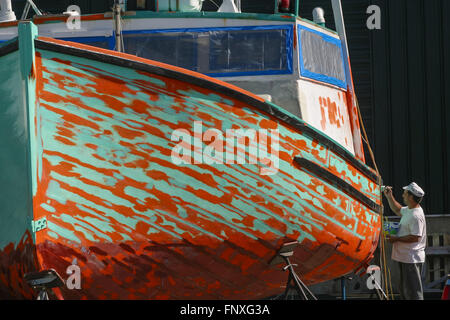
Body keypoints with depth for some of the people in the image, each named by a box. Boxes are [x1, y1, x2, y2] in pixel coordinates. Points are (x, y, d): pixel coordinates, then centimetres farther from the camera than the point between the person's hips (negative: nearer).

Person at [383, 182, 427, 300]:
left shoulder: (416, 215, -21)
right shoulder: (409, 210, 11)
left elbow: (415, 237, -26)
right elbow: (398, 210, 34)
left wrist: (396, 239, -17)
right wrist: (389, 197, 26)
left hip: (412, 259, -11)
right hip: (405, 257, 11)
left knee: (413, 291, -9)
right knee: (404, 290, 18)